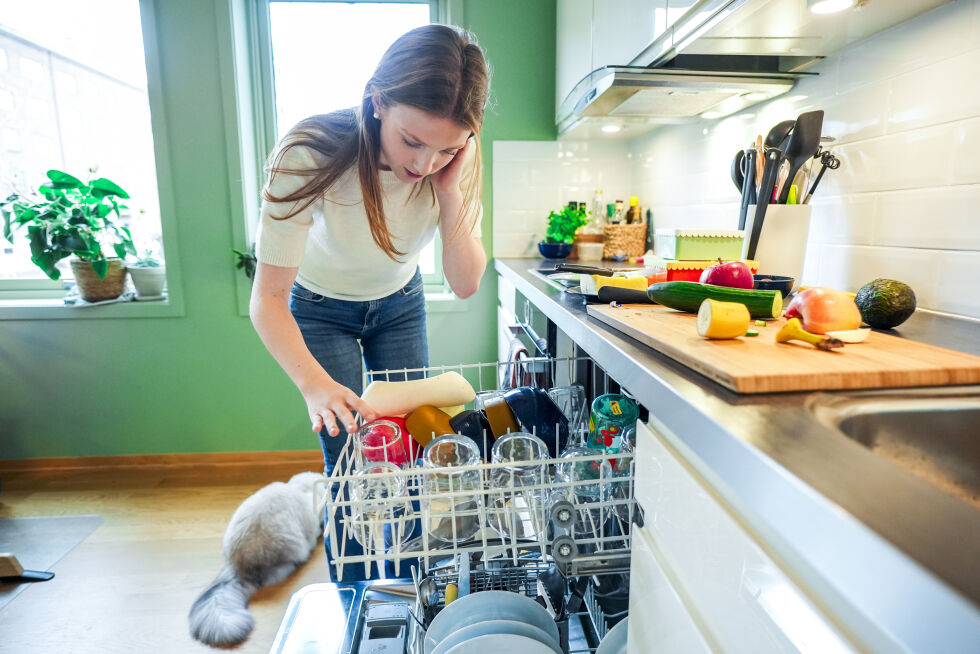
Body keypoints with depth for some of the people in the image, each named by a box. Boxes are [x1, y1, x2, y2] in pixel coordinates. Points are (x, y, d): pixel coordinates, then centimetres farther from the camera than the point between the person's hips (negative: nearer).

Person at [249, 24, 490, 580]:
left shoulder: (459, 160, -24)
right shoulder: (310, 156, -34)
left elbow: (466, 284, -22)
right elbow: (269, 297, -32)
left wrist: (450, 193, -36)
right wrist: (315, 383, -49)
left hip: (399, 303, 3)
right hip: (321, 308, -2)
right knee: (347, 460, -6)